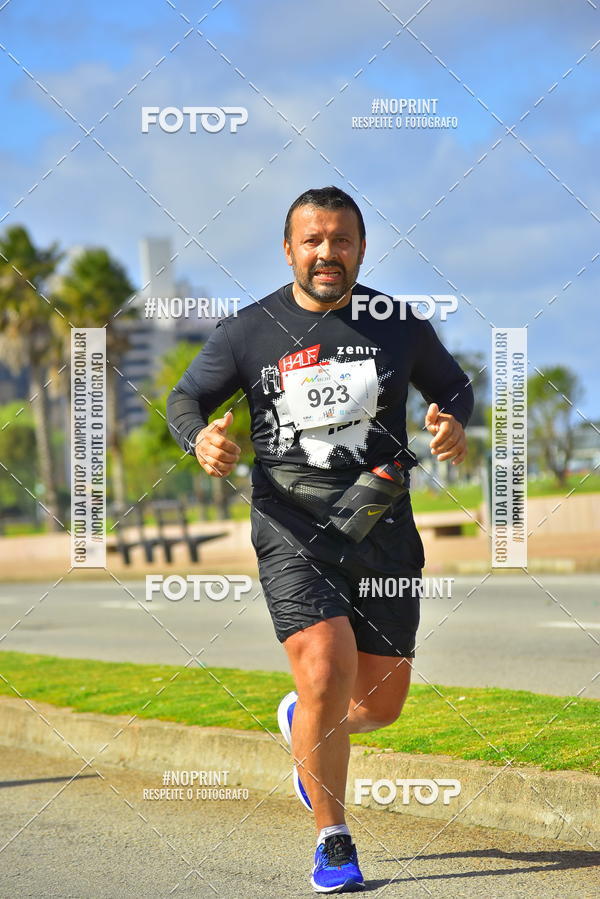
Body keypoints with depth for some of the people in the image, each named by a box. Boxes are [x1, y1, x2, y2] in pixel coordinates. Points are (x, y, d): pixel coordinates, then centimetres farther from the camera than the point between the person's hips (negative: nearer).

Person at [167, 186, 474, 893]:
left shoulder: (399, 324, 6)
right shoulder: (247, 331, 2)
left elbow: (454, 387, 19)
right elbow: (184, 398, 9)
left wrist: (452, 424, -5)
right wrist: (200, 439, -14)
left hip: (383, 529, 3)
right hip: (293, 531, -3)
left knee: (382, 702, 6)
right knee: (327, 679, -19)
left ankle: (302, 726, 43)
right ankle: (333, 841, 1)